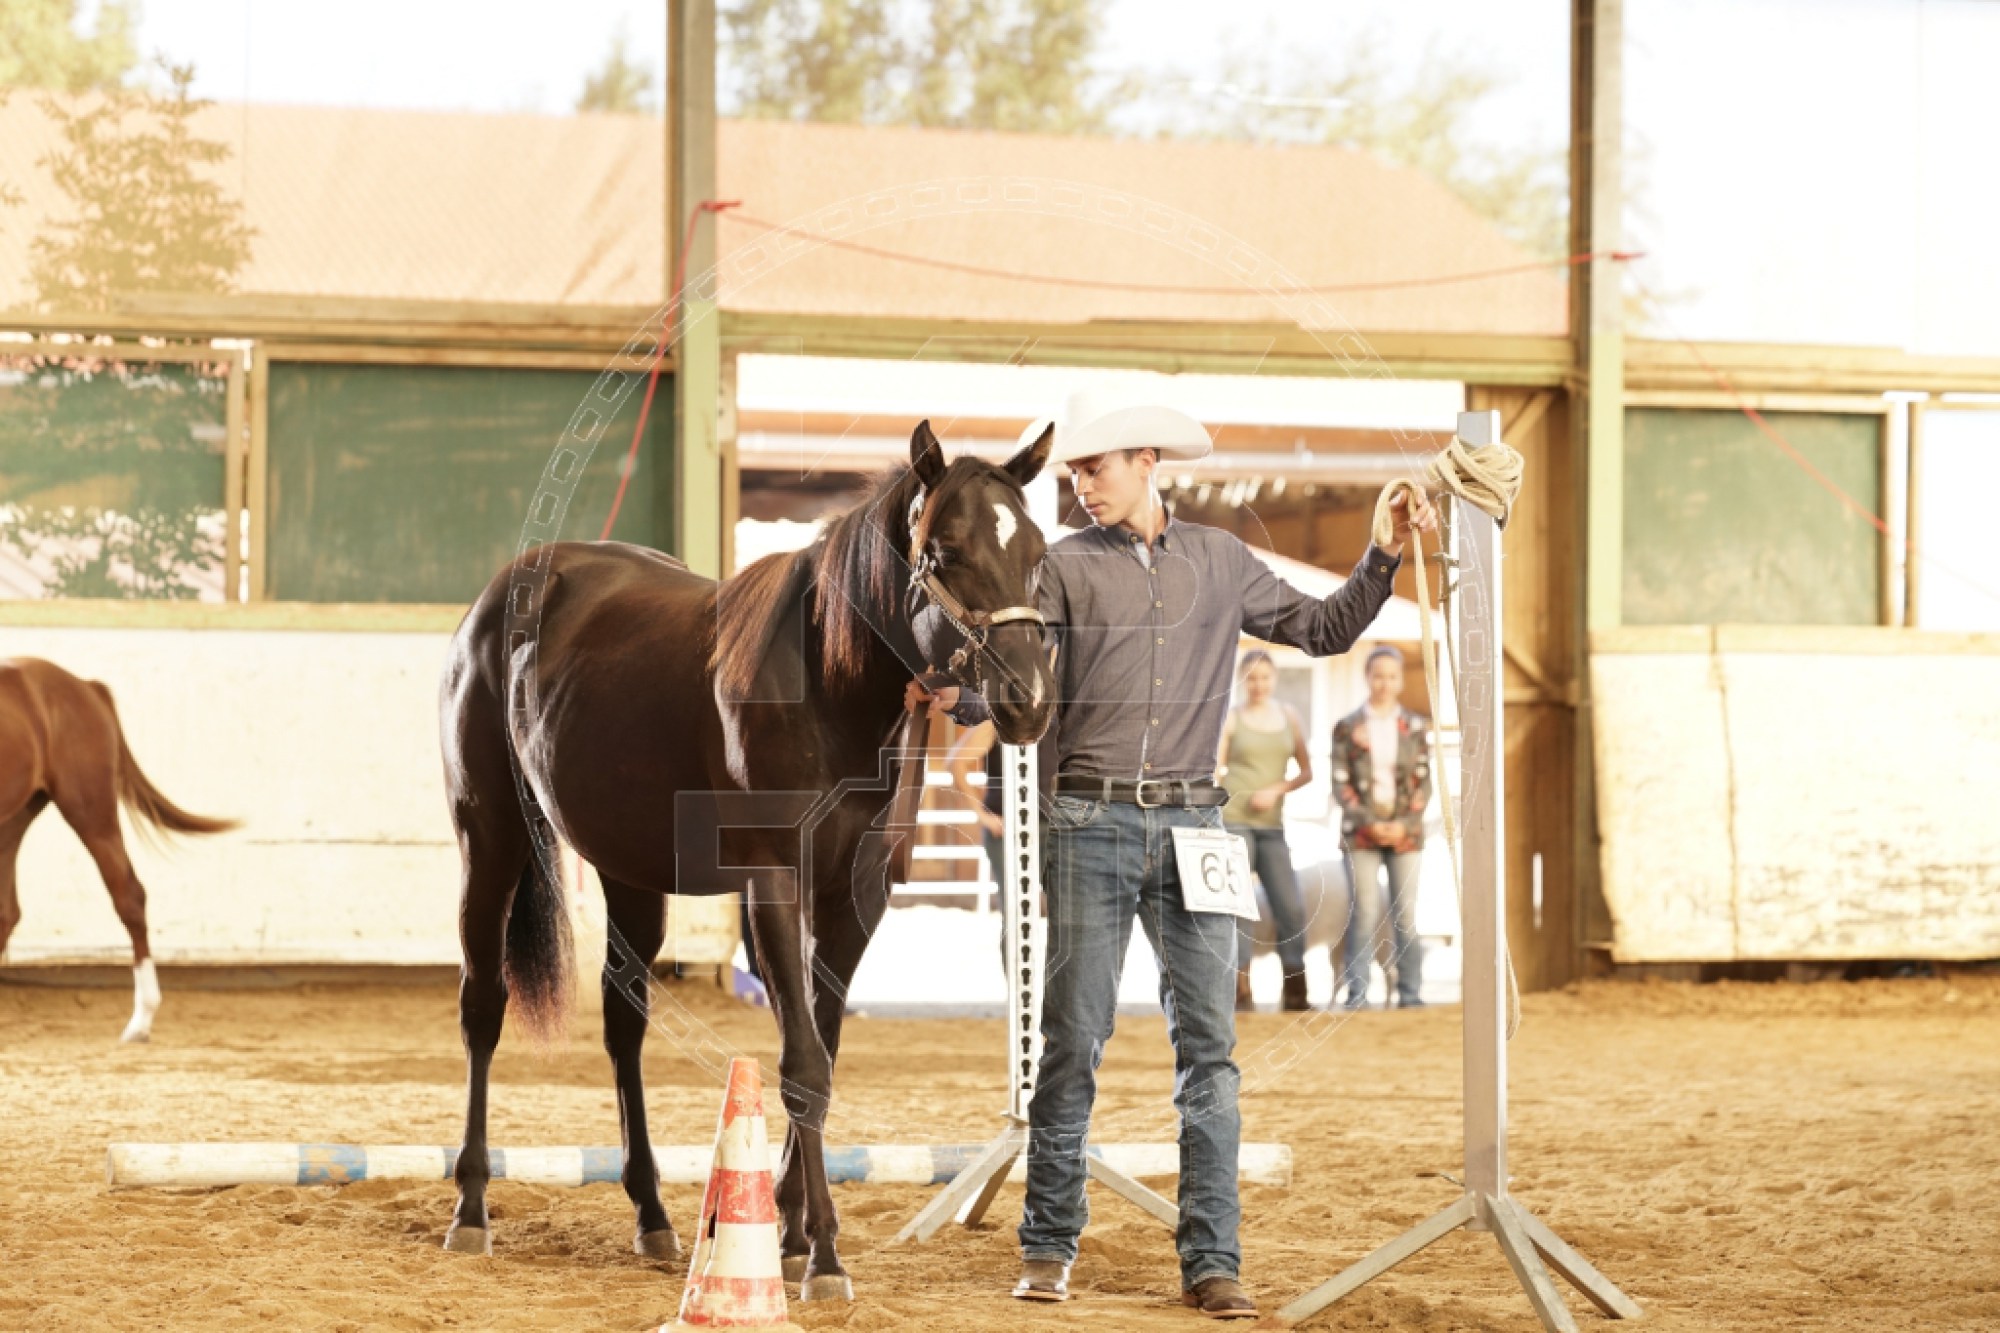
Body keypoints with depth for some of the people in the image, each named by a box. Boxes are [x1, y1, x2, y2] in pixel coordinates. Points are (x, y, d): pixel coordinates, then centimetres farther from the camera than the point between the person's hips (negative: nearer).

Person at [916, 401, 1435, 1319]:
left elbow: (1324, 630, 15)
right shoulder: (1066, 567, 3)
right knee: (1072, 1038, 0)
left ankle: (1211, 1262, 1)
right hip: (1090, 822, -2)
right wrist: (957, 698, -24)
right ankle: (1049, 1248, 10)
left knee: (1208, 1044, -1)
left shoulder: (1220, 563, 10)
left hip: (1189, 825, 2)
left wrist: (1389, 553, 6)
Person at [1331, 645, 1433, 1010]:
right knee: (1364, 912, -6)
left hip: (1405, 831, 1)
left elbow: (1425, 780, 5)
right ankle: (1357, 992, -4)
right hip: (1362, 830, -1)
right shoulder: (1347, 727, 5)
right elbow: (1341, 782, 2)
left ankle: (1410, 992, 2)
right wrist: (1368, 822, -10)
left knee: (1406, 913, -2)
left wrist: (1405, 823, -8)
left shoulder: (1417, 727, 8)